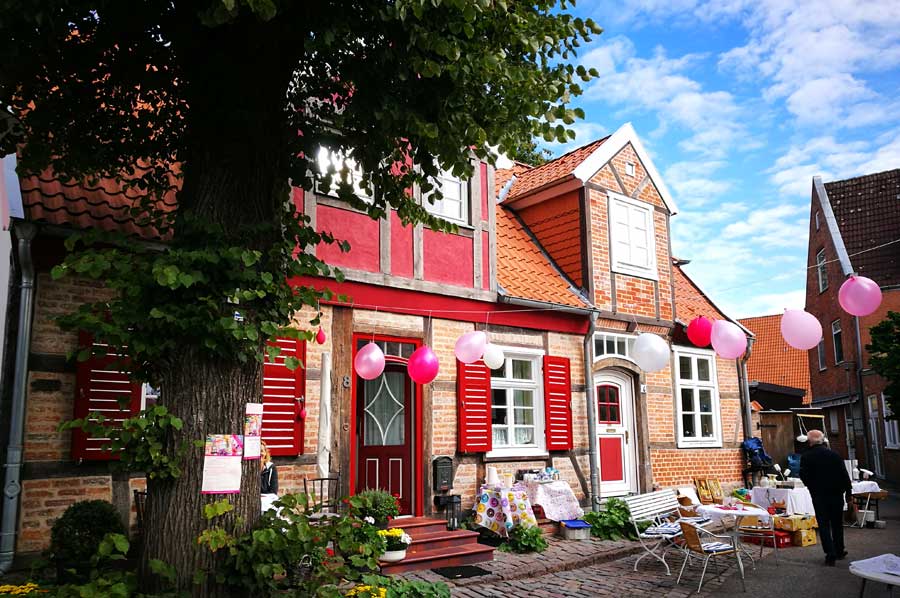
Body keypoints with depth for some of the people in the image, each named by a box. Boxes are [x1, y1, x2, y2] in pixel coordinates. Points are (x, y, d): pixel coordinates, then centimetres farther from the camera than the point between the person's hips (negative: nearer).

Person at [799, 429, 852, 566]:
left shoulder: (805, 457, -8)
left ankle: (830, 554, -4)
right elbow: (845, 476, -2)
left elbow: (803, 477, -9)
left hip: (818, 496, -2)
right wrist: (849, 495, 4)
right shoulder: (834, 455, -3)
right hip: (836, 494, 3)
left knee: (824, 525, 3)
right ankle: (839, 551, 27)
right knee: (837, 524, 17)